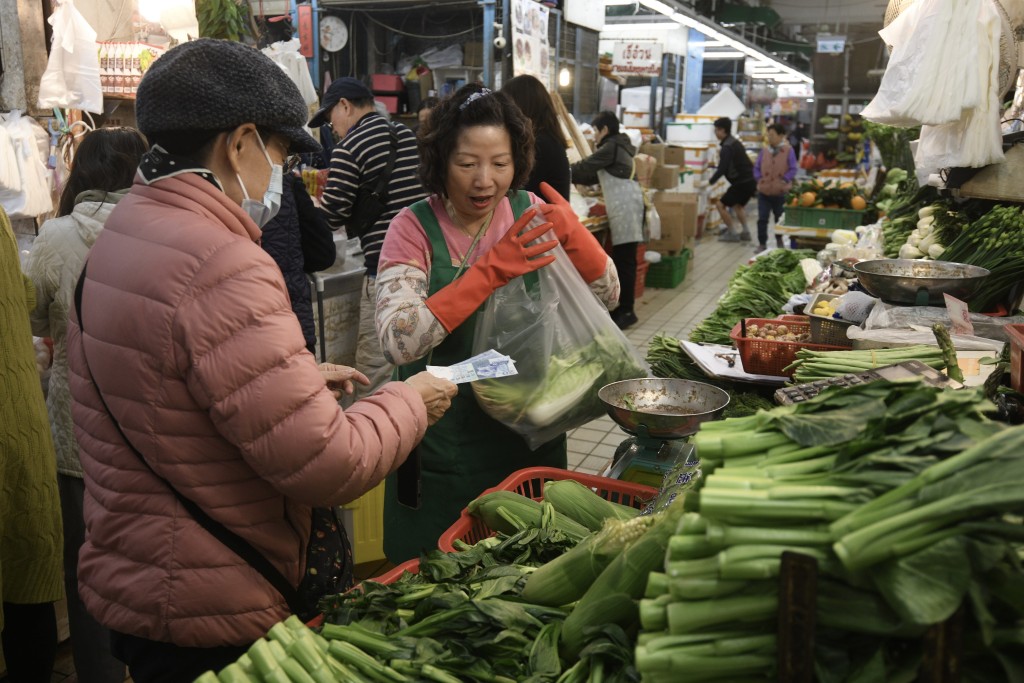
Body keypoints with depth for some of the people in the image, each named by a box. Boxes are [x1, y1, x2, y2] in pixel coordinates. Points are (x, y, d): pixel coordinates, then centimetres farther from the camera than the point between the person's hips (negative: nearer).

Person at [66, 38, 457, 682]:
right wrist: (410, 401, -10)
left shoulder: (122, 234, 5)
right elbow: (328, 466, -27)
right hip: (217, 619, -9)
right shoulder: (221, 267, -28)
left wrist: (300, 377, 13)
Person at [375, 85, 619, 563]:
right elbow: (398, 342, -26)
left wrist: (571, 233, -21)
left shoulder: (529, 214, -2)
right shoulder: (415, 228, -13)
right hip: (444, 441, -3)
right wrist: (492, 269, -32)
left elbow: (606, 297, -2)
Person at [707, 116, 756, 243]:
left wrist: (710, 182, -12)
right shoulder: (735, 142, 15)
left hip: (742, 183, -10)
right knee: (738, 205, 29)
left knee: (720, 204, -2)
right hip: (750, 181, 10)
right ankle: (745, 232, 26)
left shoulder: (728, 147, -16)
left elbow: (722, 169, -21)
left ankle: (732, 233, 0)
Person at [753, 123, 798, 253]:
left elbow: (793, 169, -6)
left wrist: (785, 180, -18)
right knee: (762, 219, -3)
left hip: (781, 192, -1)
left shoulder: (788, 151, -6)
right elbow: (756, 167, 9)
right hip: (764, 192, 2)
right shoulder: (764, 150, 2)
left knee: (780, 218, 16)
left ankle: (779, 240, 38)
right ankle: (762, 243, 6)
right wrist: (759, 178, -7)